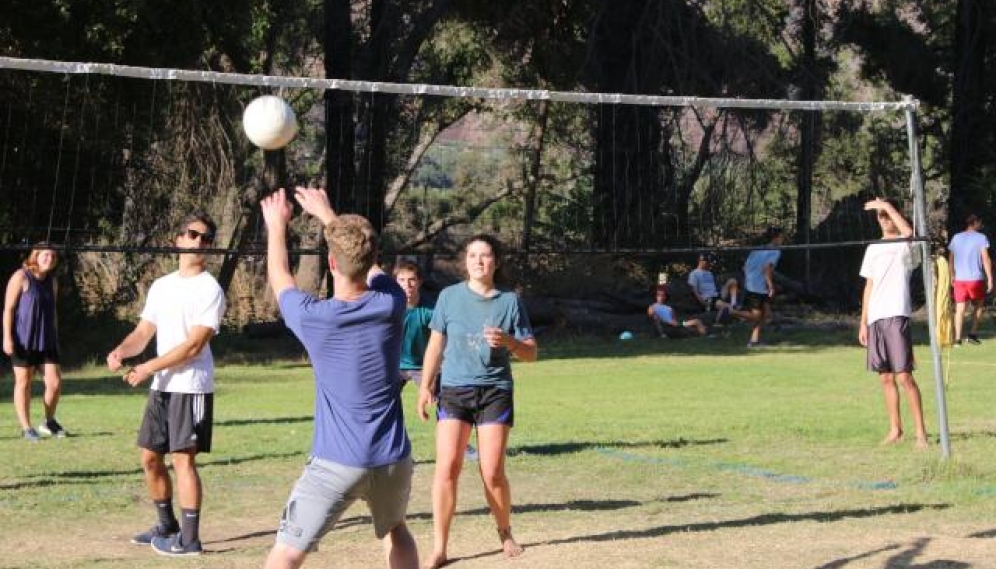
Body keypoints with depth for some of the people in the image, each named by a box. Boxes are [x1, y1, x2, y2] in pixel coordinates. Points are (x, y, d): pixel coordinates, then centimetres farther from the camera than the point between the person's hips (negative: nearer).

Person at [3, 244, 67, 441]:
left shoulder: (52, 281, 11)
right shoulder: (21, 277, -8)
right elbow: (8, 308, -9)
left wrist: (55, 338, 20)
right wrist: (7, 337, -15)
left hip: (46, 341, 6)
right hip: (23, 340, -6)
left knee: (55, 382, -1)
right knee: (23, 382, 2)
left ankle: (49, 422, 20)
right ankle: (26, 428, 10)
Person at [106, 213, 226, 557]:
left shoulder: (209, 289, -9)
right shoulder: (161, 286, 14)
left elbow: (194, 345, -16)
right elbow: (143, 333, 13)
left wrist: (149, 368, -17)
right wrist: (121, 351, -9)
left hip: (191, 387, -8)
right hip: (161, 386, 8)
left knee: (183, 458, -10)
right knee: (150, 457, 12)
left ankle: (189, 539, -5)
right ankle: (167, 527, 26)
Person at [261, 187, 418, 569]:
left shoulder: (313, 318, -12)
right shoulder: (390, 303, -5)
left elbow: (280, 280, 11)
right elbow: (370, 265, 18)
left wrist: (276, 226, 29)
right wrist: (328, 215, 31)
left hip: (337, 462, -4)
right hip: (393, 458, 4)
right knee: (395, 531, 30)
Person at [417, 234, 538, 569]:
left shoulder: (510, 301, 3)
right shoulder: (450, 296, 4)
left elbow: (531, 353, 4)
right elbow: (436, 344, 12)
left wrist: (508, 341, -15)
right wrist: (425, 386, 8)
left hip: (495, 391, 0)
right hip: (454, 390, 0)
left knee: (492, 473, -2)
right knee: (447, 467, -11)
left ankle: (505, 535, 24)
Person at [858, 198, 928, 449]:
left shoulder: (906, 246, 0)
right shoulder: (873, 249, 19)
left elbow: (908, 232, -27)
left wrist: (888, 206, -18)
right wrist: (863, 322, 16)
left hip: (896, 316, -6)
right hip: (875, 318, 6)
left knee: (903, 375, -11)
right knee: (885, 377, 8)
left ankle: (921, 432, -8)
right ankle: (895, 429, 16)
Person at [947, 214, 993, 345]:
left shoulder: (956, 238, 10)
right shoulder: (981, 237, -3)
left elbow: (951, 259, 12)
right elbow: (986, 259, -9)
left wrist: (952, 275, 22)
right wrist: (990, 279, -7)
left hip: (959, 279, 3)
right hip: (976, 278, -3)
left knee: (960, 309, 2)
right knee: (978, 306, 16)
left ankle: (957, 339, -7)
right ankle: (973, 334, 8)